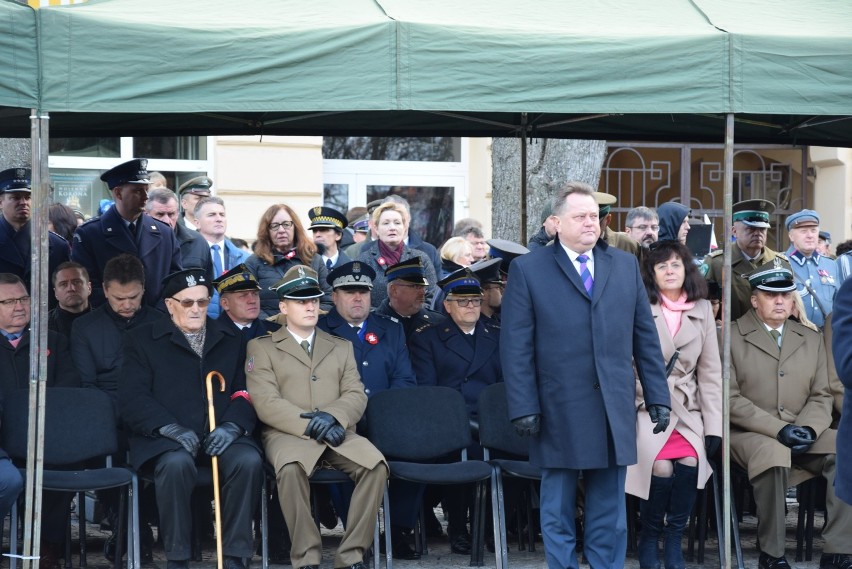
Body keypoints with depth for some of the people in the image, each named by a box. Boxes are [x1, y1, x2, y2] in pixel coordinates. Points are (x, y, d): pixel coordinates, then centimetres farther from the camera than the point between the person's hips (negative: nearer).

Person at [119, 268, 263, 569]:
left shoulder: (232, 341, 20)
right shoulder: (142, 339, 11)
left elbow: (245, 392, 10)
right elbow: (132, 397, -1)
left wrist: (232, 425, -12)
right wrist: (171, 428, -16)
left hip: (220, 438, 3)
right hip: (166, 440, -2)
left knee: (249, 461, -29)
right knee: (177, 463, -36)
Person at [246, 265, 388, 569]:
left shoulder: (341, 347, 22)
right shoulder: (261, 347, 11)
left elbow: (356, 395, 10)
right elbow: (267, 403, -3)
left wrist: (332, 415, -13)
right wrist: (310, 425, -15)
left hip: (336, 433, 3)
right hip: (288, 434, -3)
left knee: (376, 465, -29)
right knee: (291, 468, -39)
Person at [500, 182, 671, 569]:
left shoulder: (626, 265, 12)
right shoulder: (528, 269, 1)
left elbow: (645, 336, 12)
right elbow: (516, 346, -3)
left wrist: (658, 396, 6)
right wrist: (524, 408, -10)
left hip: (615, 412, 3)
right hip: (559, 412, -3)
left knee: (609, 515, 7)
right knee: (558, 514, 6)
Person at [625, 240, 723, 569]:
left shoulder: (702, 310, 9)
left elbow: (710, 372, 8)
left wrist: (713, 427, 1)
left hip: (688, 409, 3)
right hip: (646, 407, -3)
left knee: (691, 461, -25)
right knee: (661, 467, -27)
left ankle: (674, 541, -5)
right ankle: (648, 539, -1)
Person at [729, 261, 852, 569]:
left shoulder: (811, 339, 17)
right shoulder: (730, 337, 1)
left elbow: (821, 396, 13)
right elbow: (731, 399, -8)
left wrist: (809, 429, -10)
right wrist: (778, 429, -17)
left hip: (803, 435, 5)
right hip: (749, 433, -5)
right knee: (774, 454, -38)